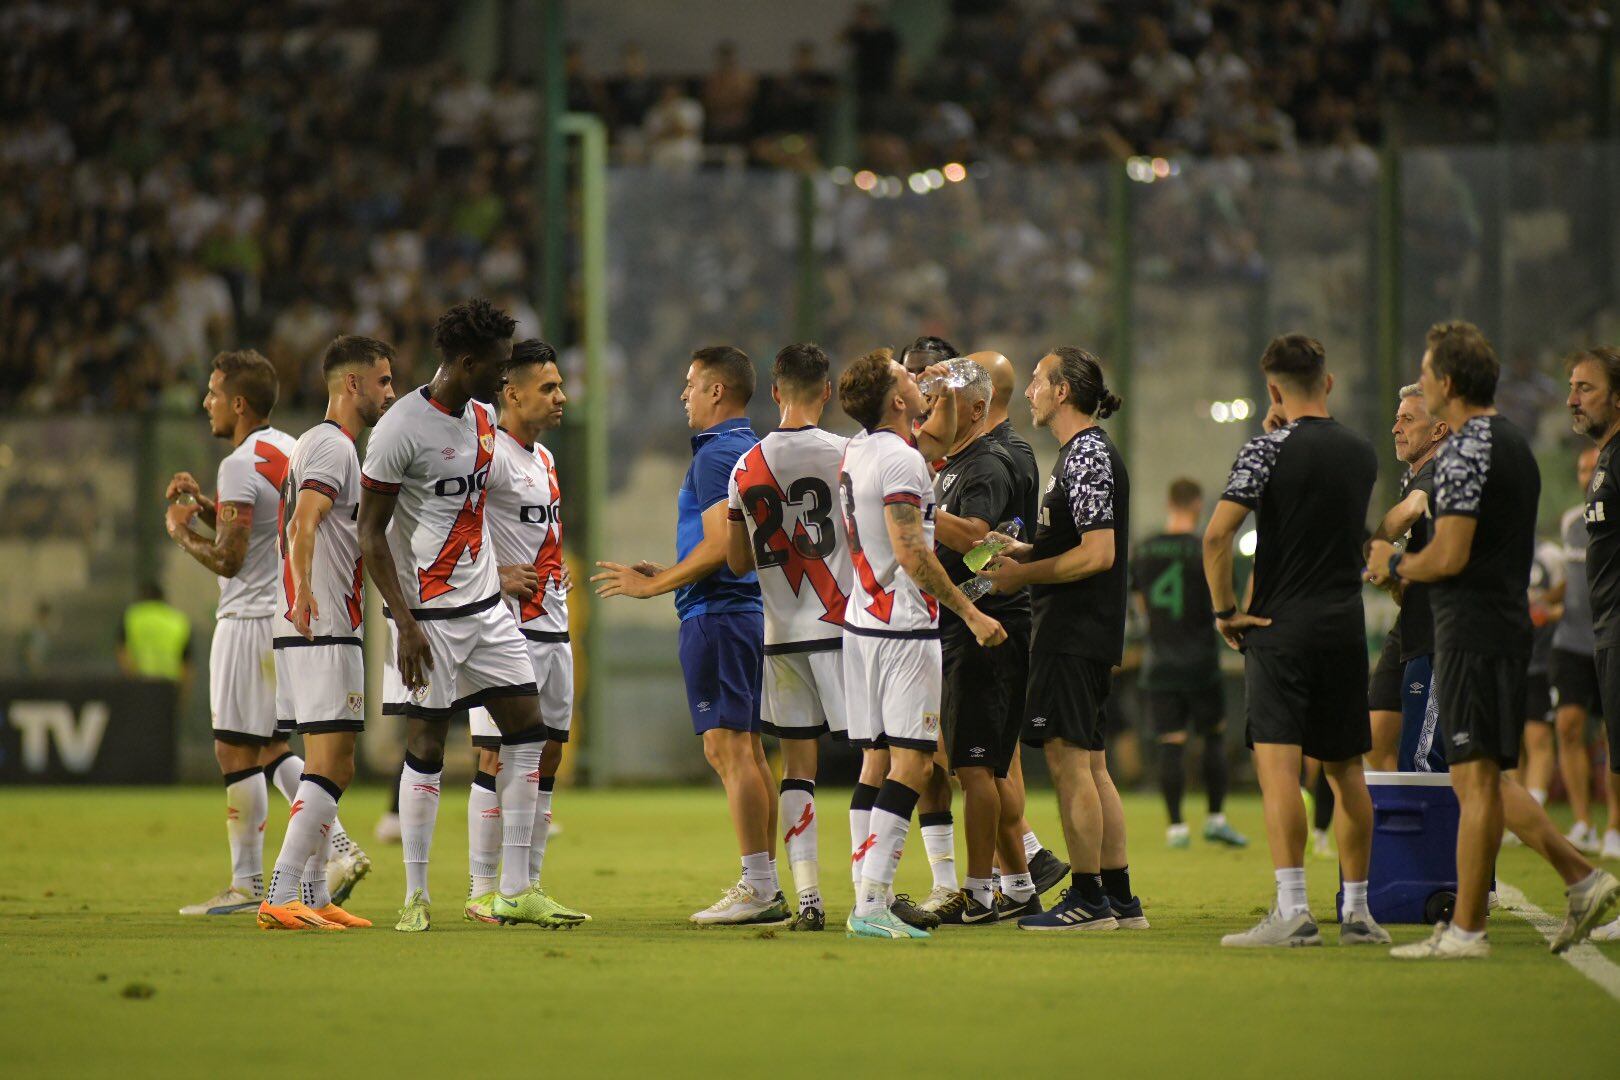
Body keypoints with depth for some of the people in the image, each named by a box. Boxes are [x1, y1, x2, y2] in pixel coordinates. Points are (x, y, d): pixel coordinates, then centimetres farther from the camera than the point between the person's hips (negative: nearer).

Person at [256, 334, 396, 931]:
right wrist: (305, 591, -41)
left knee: (328, 766, 14)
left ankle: (315, 896, 16)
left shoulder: (320, 444, 20)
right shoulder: (334, 446, -12)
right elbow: (304, 525, -28)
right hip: (325, 631, -11)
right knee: (330, 767, -13)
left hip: (306, 629, 11)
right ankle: (280, 897, -20)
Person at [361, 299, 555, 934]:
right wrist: (406, 623, -18)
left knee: (527, 730, 3)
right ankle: (416, 897, 5)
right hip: (430, 614, -8)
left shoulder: (484, 416, 9)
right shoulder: (402, 428, -15)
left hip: (485, 606, 8)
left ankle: (515, 892, 7)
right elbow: (371, 534, -13)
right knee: (427, 746, -4)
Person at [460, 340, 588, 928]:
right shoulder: (489, 453, -12)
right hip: (507, 629, -9)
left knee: (546, 755, 8)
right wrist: (493, 579, -20)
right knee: (498, 756, -6)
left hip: (553, 629, 9)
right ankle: (482, 891, -2)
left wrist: (555, 576, 13)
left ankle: (529, 886, 13)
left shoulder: (544, 459, 17)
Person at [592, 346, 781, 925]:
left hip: (718, 615, -10)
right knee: (748, 752, 11)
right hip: (751, 611, 10)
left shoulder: (716, 456, -13)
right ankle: (766, 886, 12)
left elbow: (719, 546, -20)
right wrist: (668, 574, 23)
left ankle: (757, 888, -13)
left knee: (728, 748, -10)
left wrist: (651, 586, -11)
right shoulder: (751, 450, 18)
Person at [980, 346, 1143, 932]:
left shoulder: (1087, 457, -14)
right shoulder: (1085, 452, 18)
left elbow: (1098, 554, -21)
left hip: (1073, 635, -10)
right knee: (1089, 763, 11)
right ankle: (1119, 899, 13)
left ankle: (1088, 900, -7)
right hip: (1085, 635, 10)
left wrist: (1023, 574, -15)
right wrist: (1021, 553, 13)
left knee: (1068, 758, -8)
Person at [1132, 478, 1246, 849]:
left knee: (1170, 744, 1)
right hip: (1200, 664, -3)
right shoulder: (1207, 551, -8)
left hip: (1159, 662, 3)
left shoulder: (1143, 551, 4)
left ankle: (1176, 827, -2)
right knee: (1215, 736, 12)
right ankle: (1215, 819, 10)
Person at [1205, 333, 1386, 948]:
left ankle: (1292, 911, -20)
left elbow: (1216, 535, -16)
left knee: (1278, 764, -10)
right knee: (1345, 770, 13)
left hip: (1282, 625, -6)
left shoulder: (1270, 449, -9)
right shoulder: (1361, 454, 9)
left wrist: (1225, 611, -7)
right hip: (1346, 628, 6)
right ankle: (1356, 910, 16)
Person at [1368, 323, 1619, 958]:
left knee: (1476, 778, -7)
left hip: (1471, 631, -10)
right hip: (1507, 624, 10)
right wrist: (1406, 567, 20)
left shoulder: (1464, 451, -15)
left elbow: (1449, 557, -20)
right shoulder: (1513, 442, 17)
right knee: (1481, 779, 15)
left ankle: (1465, 929, -4)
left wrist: (1395, 565, -2)